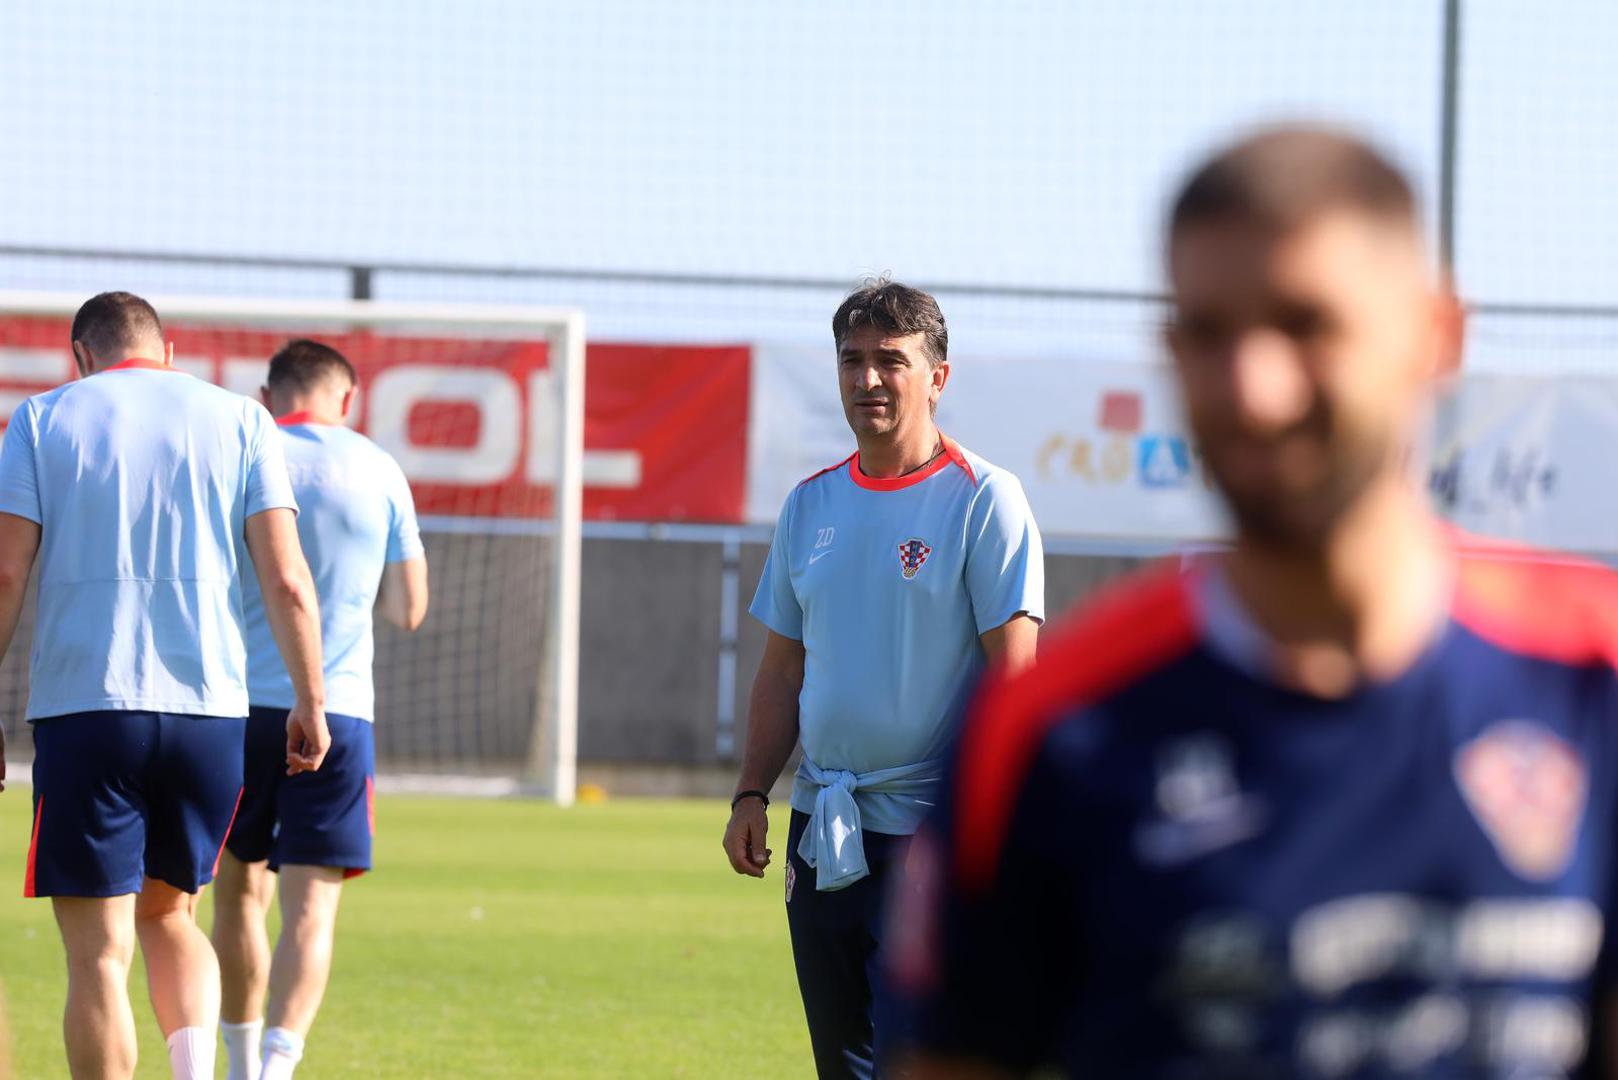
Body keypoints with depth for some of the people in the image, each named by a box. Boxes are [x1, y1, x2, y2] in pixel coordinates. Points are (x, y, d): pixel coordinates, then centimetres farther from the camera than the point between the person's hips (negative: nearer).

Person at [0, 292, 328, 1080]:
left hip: (84, 705, -2)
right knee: (168, 915, 20)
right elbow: (286, 579, 1)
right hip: (211, 713, 2)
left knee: (99, 952, 0)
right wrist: (311, 701, 6)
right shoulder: (239, 421, 9)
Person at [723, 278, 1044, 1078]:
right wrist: (752, 795, 7)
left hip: (932, 827, -7)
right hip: (822, 828, 7)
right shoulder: (811, 504, 12)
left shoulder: (983, 500, -7)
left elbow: (1012, 671, -11)